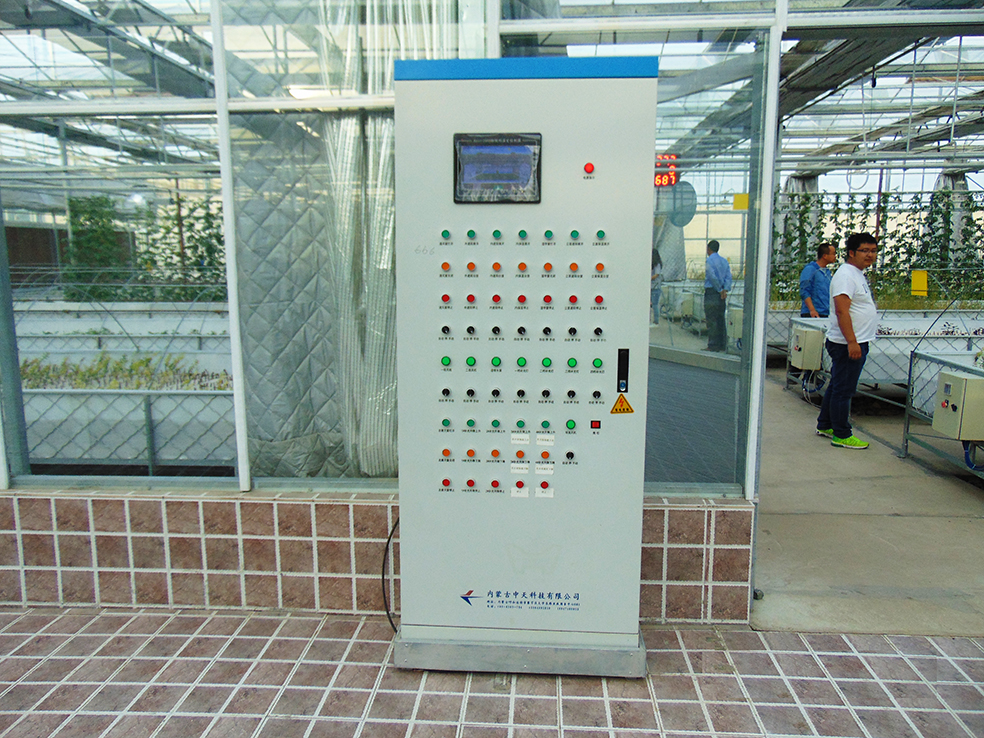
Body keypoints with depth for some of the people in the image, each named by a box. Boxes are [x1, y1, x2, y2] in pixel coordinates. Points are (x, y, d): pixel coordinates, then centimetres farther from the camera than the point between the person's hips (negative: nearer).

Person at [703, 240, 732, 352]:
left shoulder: (709, 261, -8)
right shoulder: (725, 261, 14)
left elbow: (713, 277, -17)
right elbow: (728, 276, 3)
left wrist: (720, 290, -10)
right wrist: (725, 290, -7)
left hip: (711, 292, -7)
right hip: (721, 293, 7)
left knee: (711, 320, -5)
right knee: (721, 319, 11)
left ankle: (713, 346, -5)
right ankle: (722, 345, 14)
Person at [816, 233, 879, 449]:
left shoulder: (858, 274, 18)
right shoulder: (846, 274, -15)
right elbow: (841, 311, -23)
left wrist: (856, 342, 21)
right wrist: (852, 342, -27)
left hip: (855, 343, 11)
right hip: (848, 344, -11)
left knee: (837, 387, 17)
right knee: (843, 390, -4)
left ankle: (824, 425, 27)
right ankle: (842, 435, 3)